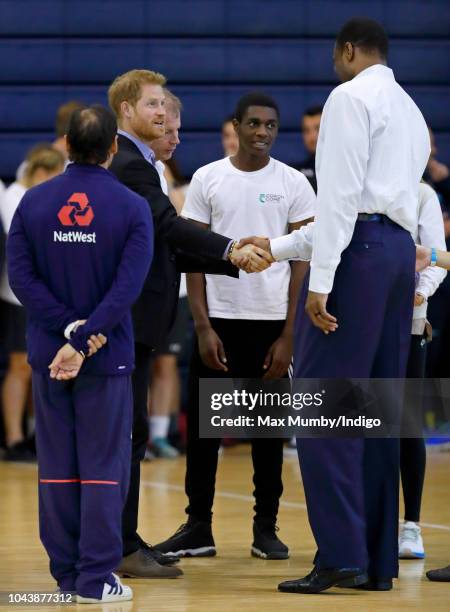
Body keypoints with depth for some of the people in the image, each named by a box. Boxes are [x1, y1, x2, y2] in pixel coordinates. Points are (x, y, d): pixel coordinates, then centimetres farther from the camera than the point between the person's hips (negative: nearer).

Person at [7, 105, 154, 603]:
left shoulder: (33, 202, 0)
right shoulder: (132, 208, -7)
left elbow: (21, 276, -6)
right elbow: (128, 286, -15)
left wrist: (70, 330, -9)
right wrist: (87, 340, -16)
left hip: (47, 353, 2)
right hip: (108, 357, -2)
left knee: (57, 465, 10)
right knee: (103, 467, 2)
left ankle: (66, 573, 14)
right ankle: (96, 578, 0)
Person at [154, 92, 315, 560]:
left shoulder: (293, 184, 1)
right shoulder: (206, 179, 2)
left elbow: (301, 262, 0)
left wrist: (288, 335, -7)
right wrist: (203, 327, -7)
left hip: (270, 321, -1)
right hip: (218, 319, 1)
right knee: (202, 426, 2)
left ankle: (266, 528, 13)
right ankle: (198, 528, 10)